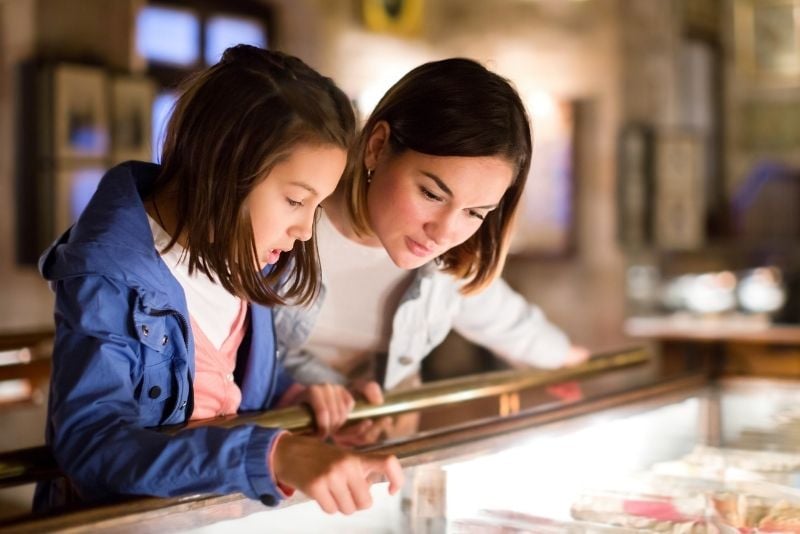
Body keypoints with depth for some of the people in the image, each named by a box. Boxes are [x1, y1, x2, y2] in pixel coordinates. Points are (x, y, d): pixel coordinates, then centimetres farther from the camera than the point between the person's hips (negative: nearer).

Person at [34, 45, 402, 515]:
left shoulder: (241, 254, 1)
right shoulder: (109, 278, -19)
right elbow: (91, 442, -28)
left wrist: (297, 396, -5)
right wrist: (274, 455, -37)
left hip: (228, 508, 6)